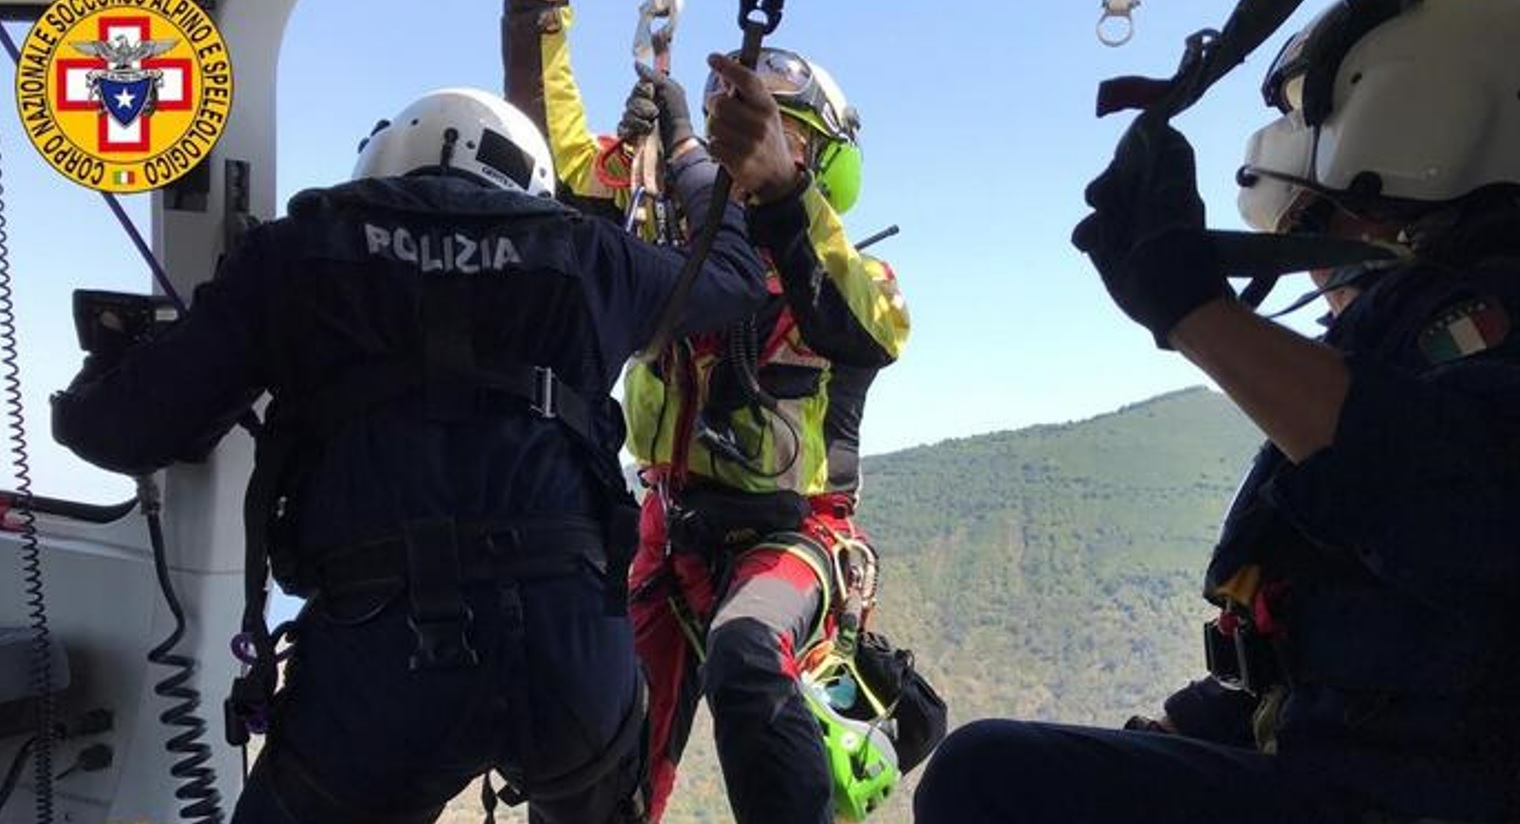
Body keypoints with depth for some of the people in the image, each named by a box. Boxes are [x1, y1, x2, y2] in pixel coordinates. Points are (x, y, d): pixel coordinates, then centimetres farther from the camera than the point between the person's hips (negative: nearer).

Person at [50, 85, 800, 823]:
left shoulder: (300, 252, 11)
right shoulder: (582, 257, 14)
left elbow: (124, 427, 8)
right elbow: (733, 275, 33)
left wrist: (92, 392, 33)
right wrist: (701, 178, 53)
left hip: (382, 650, -1)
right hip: (573, 637, 2)